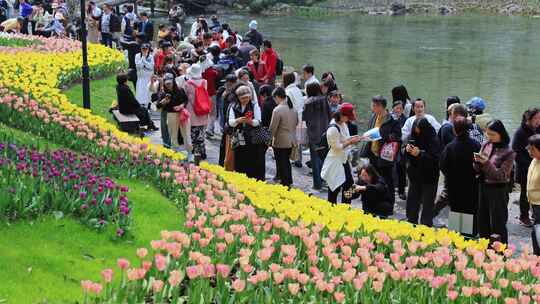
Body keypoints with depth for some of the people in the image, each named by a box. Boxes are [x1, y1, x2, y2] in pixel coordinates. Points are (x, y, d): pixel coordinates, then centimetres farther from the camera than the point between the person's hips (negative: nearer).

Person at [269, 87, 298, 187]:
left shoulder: (277, 110, -20)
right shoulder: (293, 108, 2)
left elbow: (272, 128, -16)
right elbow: (296, 123, 14)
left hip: (280, 142, -7)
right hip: (291, 140, 7)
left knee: (282, 164, 4)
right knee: (287, 162, 22)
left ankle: (285, 184, 9)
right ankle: (289, 182, 32)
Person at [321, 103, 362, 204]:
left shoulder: (343, 123, 4)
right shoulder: (333, 129, -24)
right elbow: (337, 147, -21)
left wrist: (352, 138, -1)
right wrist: (350, 142, -19)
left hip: (344, 159, 9)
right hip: (335, 161, -9)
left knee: (349, 183, 12)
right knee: (335, 188, 0)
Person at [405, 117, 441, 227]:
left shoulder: (434, 141, -15)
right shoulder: (414, 138, 3)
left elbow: (435, 159, -21)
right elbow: (406, 157, 12)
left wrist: (420, 153, -28)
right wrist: (407, 149, -11)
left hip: (429, 178, -6)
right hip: (415, 176, 6)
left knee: (427, 205, -3)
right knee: (411, 202, 11)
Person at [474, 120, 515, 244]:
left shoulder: (508, 153, -13)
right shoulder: (486, 145, 3)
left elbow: (501, 175, -17)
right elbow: (478, 170, 8)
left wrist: (487, 163, -25)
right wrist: (478, 162, -14)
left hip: (498, 190, -6)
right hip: (483, 187, 6)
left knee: (498, 224, 1)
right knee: (482, 222, 14)